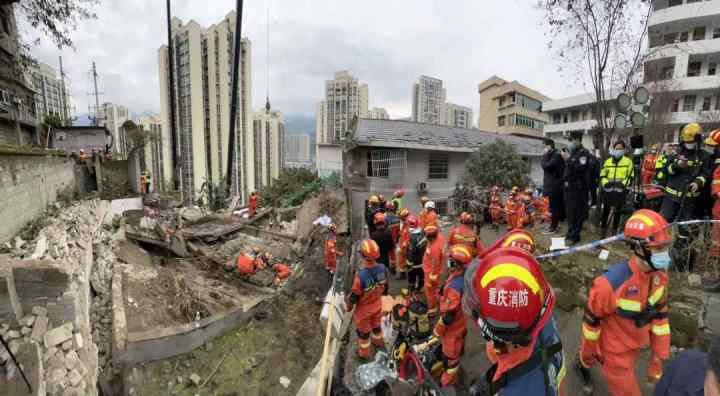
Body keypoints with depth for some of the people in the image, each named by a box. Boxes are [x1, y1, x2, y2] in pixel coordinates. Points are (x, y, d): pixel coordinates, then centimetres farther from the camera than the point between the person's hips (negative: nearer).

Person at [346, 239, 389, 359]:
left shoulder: (361, 276, -41)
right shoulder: (383, 268, -25)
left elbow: (354, 295, -24)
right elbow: (385, 286, -4)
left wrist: (349, 306, -3)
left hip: (363, 309, -4)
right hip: (377, 305, 4)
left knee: (363, 331, 23)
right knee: (376, 325, 33)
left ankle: (364, 352, 47)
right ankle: (378, 341, 59)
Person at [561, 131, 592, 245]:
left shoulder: (584, 153, -7)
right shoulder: (571, 152, 17)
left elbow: (580, 168, -22)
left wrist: (568, 159, -22)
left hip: (578, 188, -8)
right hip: (568, 186, 8)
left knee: (576, 213, -5)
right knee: (570, 212, 13)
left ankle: (573, 236, 0)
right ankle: (571, 234, 22)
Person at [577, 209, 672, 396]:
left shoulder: (659, 275, -15)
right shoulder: (611, 284, -36)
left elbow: (660, 315, -1)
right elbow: (591, 320, -22)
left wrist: (659, 357, 3)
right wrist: (589, 352, -8)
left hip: (636, 346, 6)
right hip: (616, 352, -6)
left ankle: (582, 364, 59)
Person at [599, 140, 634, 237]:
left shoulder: (628, 161, 4)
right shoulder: (608, 161, 11)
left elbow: (630, 177, 3)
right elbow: (602, 175, 11)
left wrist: (623, 183, -15)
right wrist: (605, 182, -8)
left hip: (621, 191, -1)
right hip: (608, 190, 2)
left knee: (618, 212, 7)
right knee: (605, 211, 5)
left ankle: (614, 230, 19)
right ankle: (603, 229, 16)